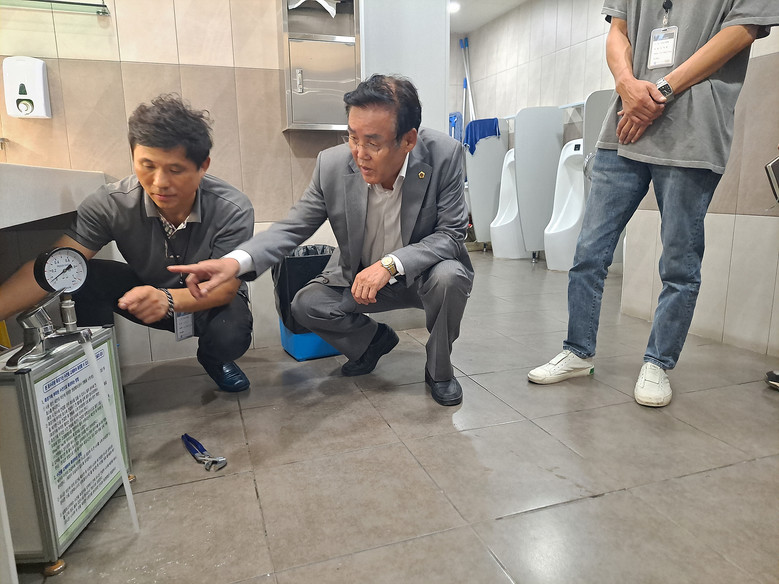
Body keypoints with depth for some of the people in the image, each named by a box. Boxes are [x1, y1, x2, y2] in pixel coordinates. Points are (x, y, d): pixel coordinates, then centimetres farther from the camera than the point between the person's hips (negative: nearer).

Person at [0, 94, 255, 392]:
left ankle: (213, 359, 6)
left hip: (209, 302, -1)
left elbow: (225, 287, -28)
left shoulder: (233, 210, -28)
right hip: (150, 292, 2)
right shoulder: (110, 205, -22)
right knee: (87, 276, -24)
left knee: (230, 338, -34)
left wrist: (168, 299, -48)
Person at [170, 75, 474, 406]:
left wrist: (391, 264, -37)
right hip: (360, 278, 3)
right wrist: (235, 262, -31)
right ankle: (374, 340, 16)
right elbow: (293, 227, -12)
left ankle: (439, 370, -3)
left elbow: (452, 234, -21)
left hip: (422, 274, -2)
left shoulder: (445, 155, -24)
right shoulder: (333, 165, -18)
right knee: (306, 305, -15)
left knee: (449, 276, -33)